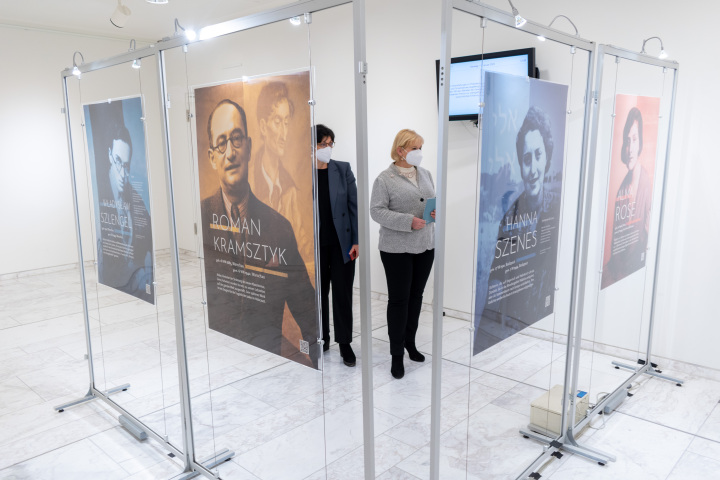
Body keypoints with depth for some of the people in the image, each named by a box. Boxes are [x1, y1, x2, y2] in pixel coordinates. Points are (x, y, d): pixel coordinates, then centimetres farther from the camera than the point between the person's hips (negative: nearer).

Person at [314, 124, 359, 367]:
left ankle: (345, 343, 19)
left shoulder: (343, 169, -1)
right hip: (315, 245, 0)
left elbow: (354, 205, 0)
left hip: (342, 243, 0)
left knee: (343, 293, 6)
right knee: (318, 292, 12)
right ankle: (321, 338, 29)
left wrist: (356, 240, -4)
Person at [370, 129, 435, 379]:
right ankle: (397, 354, 13)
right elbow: (377, 211, -13)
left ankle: (410, 341, 32)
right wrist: (408, 221, -22)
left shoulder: (425, 174, 10)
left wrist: (436, 212, -5)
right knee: (399, 299, 1)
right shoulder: (385, 178, -8)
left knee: (416, 295, 15)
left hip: (425, 245, 6)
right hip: (397, 248, -6)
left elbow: (434, 200, 19)